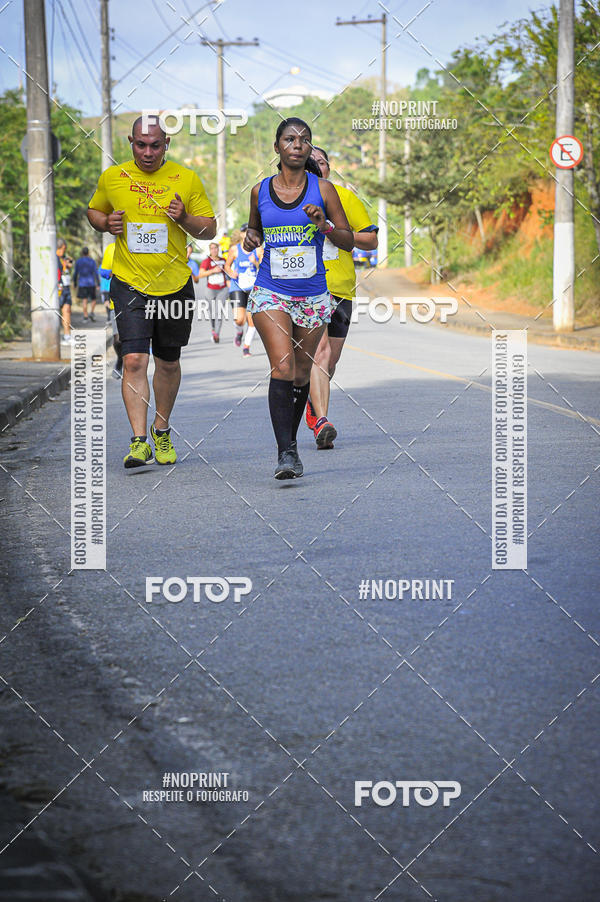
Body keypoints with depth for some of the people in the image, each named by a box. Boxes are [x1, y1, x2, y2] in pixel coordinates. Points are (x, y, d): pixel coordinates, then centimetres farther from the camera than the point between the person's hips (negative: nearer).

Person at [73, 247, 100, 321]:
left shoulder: (78, 261, 2)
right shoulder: (92, 261, -1)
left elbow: (75, 273, 4)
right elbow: (96, 272, -5)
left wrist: (75, 284, 13)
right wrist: (98, 284, -2)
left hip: (82, 283, 1)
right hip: (91, 283, -1)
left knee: (84, 301, 2)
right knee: (93, 299, 12)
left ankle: (85, 317, -3)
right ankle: (91, 313, -8)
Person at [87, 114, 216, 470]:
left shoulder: (186, 179, -1)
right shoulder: (112, 177, 2)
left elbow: (211, 229, 2)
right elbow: (94, 210, 19)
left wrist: (184, 218, -18)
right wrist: (106, 223, -3)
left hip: (175, 284, 1)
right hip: (129, 282, -1)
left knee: (168, 363, 13)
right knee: (135, 360, -14)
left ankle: (162, 430, 33)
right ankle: (139, 441, -14)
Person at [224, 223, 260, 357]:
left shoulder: (258, 250, 1)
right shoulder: (234, 249, 0)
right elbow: (227, 266, 12)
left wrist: (256, 263, -20)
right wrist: (232, 273, -9)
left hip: (253, 289, 1)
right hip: (237, 288, -1)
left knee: (252, 320, -3)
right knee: (240, 320, -14)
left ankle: (246, 346, 14)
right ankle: (239, 332, 22)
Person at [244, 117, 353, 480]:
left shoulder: (323, 188, 0)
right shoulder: (260, 191, 4)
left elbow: (349, 241, 4)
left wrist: (325, 226, -15)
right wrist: (251, 240, 0)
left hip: (313, 296, 1)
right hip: (270, 292, -1)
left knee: (302, 373, 9)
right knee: (283, 367, -18)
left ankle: (291, 442, 30)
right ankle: (286, 453, -21)